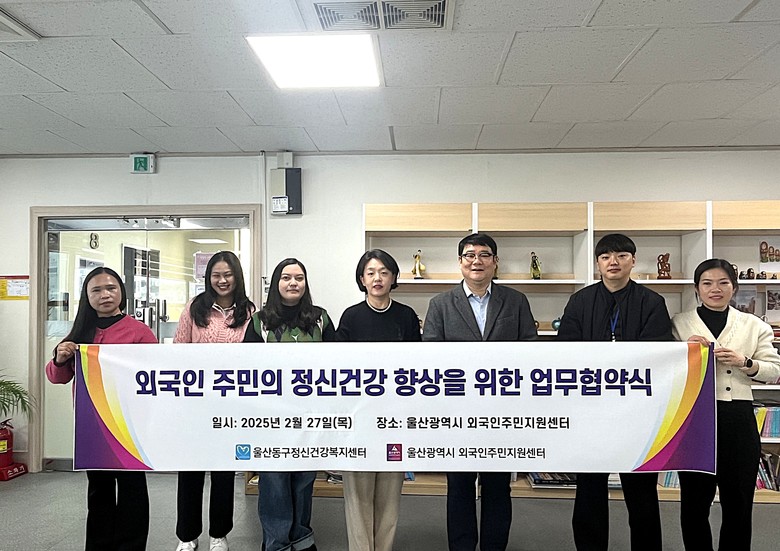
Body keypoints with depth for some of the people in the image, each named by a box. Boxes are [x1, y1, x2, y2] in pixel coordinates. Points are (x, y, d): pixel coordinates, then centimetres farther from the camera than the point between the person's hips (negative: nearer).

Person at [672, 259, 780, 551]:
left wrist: (745, 362, -11)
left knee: (738, 502, 10)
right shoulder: (679, 323, 4)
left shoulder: (753, 325, 8)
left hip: (738, 420, 1)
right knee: (694, 500, 9)